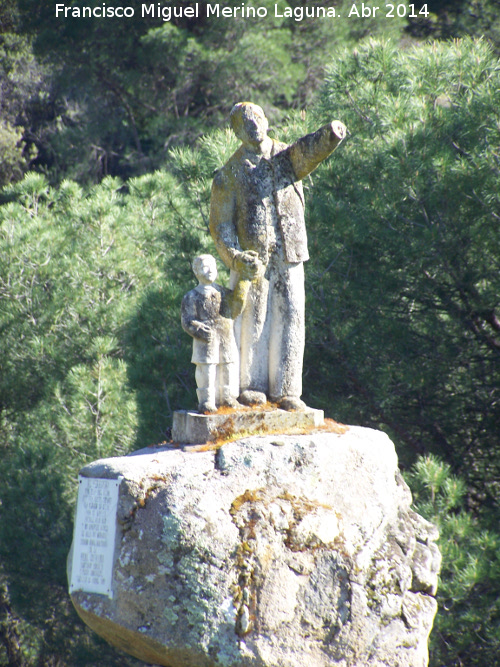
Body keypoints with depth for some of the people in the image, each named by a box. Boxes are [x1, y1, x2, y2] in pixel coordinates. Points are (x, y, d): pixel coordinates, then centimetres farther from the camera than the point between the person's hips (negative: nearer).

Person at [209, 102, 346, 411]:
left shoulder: (288, 157, 9)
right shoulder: (230, 174, 4)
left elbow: (312, 148, -14)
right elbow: (220, 224, 1)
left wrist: (331, 134, -38)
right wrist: (236, 256, -16)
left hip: (288, 256, 2)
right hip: (251, 256, -2)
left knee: (290, 321, 0)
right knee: (253, 322, -2)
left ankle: (285, 390, 6)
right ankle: (251, 387, 8)